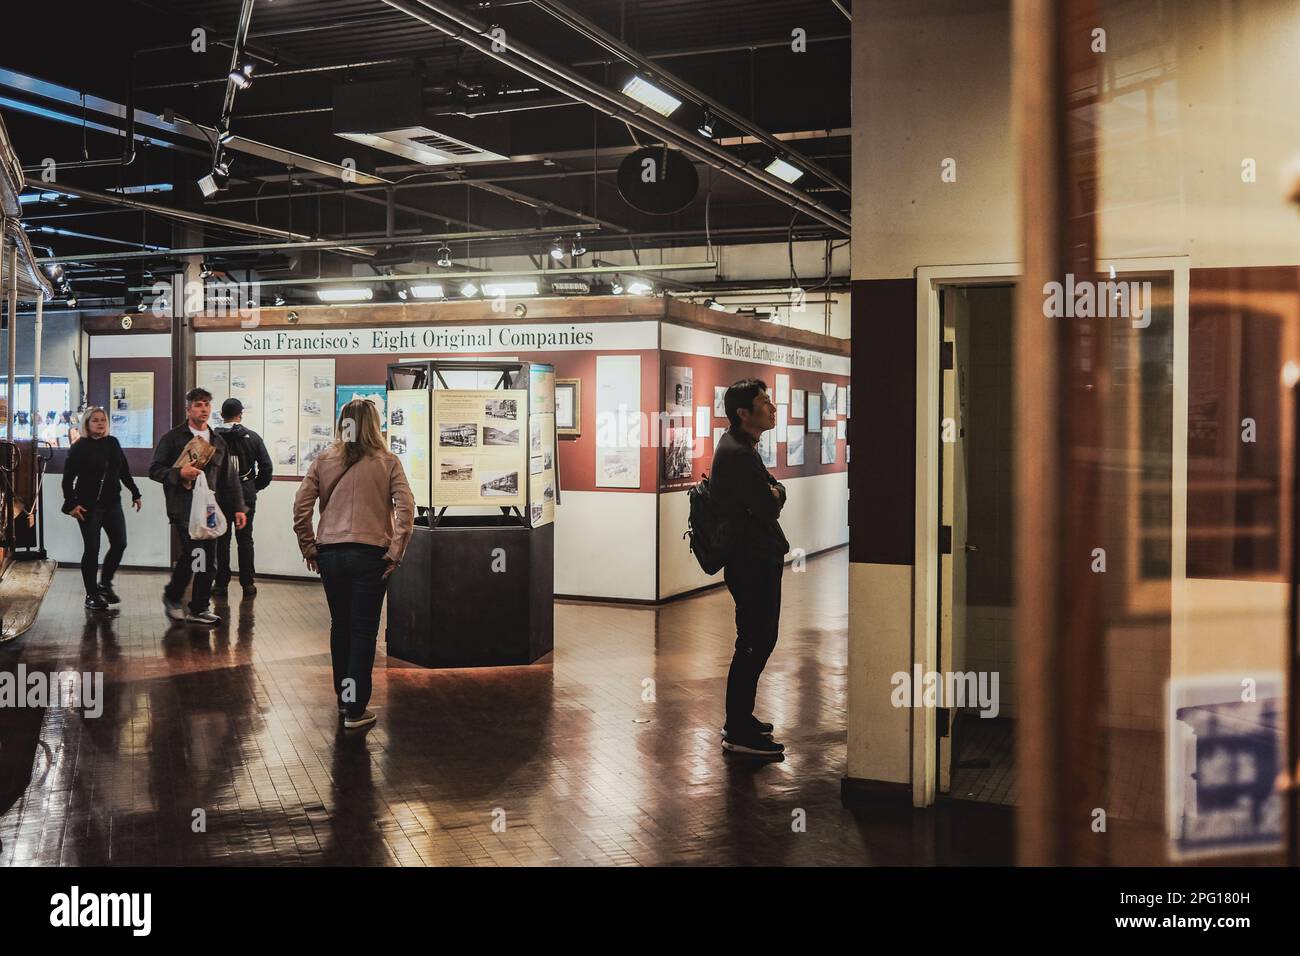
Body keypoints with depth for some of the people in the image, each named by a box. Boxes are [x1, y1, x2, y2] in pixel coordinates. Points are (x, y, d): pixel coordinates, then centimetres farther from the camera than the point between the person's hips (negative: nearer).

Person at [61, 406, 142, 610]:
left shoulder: (113, 443, 8)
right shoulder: (80, 448, -5)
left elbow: (124, 471, 16)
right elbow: (68, 478, -6)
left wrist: (135, 493, 16)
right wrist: (72, 504, -13)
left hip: (112, 503, 5)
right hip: (89, 505, -5)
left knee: (119, 544, 1)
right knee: (92, 549, -2)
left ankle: (105, 584, 21)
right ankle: (92, 595, 8)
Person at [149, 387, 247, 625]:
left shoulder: (218, 441, 19)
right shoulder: (173, 438, 3)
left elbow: (230, 478, 20)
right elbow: (155, 470, 1)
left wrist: (238, 508, 12)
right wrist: (179, 473, -16)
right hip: (183, 507, -5)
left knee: (208, 559, 3)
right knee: (193, 552, -16)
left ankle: (199, 609, 12)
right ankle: (172, 596, 9)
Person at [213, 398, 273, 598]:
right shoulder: (252, 437, -2)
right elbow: (266, 466, -3)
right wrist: (256, 486, 9)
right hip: (246, 495, 1)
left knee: (221, 540, 7)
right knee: (245, 539, 8)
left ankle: (221, 584, 7)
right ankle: (247, 584, 8)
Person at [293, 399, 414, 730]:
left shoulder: (323, 461, 3)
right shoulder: (387, 463, -2)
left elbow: (300, 506, -1)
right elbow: (405, 508, -12)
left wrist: (308, 548, 7)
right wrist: (395, 553, -7)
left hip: (330, 554, 3)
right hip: (370, 554, -3)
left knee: (339, 626, 18)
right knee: (363, 632, 3)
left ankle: (343, 698, 31)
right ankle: (355, 711, 5)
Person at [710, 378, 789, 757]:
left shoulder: (741, 448, 15)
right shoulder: (737, 454, -20)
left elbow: (775, 492, 14)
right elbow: (768, 508, -22)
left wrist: (773, 493, -8)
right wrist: (774, 496, -1)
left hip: (756, 559, 11)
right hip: (753, 564, -11)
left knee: (756, 641, 17)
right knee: (755, 643, -6)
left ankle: (739, 720, 28)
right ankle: (739, 733, 1)